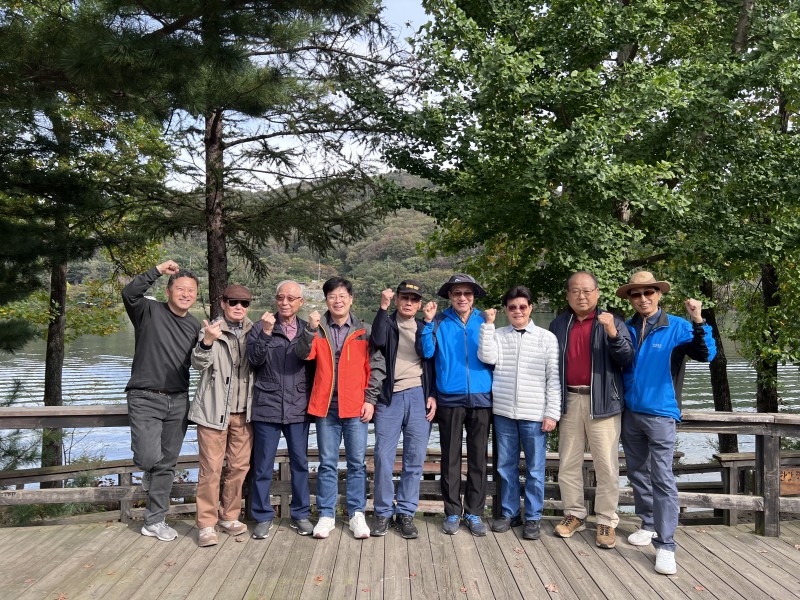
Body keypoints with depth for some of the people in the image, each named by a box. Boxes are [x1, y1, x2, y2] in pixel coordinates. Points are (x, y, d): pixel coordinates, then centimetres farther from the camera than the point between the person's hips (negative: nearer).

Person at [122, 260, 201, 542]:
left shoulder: (194, 325, 11)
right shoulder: (149, 311, -3)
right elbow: (129, 293, -23)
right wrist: (157, 270, -22)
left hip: (178, 402, 5)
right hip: (145, 399, -4)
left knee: (167, 465, 9)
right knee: (149, 458, -16)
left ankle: (155, 521, 22)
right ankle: (149, 470, 23)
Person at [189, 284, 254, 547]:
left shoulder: (253, 332, 9)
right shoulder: (211, 329, -2)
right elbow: (198, 363, -14)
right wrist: (207, 342, -36)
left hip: (243, 411, 4)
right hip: (214, 410, -3)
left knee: (239, 466, 9)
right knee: (211, 467, -2)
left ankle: (229, 517, 25)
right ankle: (206, 524, 9)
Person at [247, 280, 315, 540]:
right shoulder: (260, 328, 2)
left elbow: (313, 366, 8)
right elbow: (255, 359, -11)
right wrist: (266, 333, -21)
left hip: (298, 408, 2)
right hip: (267, 407, -2)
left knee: (300, 462, 9)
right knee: (263, 466, 6)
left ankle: (300, 514, 23)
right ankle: (263, 517, 20)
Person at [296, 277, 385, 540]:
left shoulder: (364, 331, 4)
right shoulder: (319, 329, 6)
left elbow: (377, 367, 3)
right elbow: (304, 354, -10)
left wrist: (370, 399, -3)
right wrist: (311, 329, -24)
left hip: (355, 406, -1)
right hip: (326, 405, 1)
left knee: (357, 462, 5)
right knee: (327, 463, 8)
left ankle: (357, 514, 16)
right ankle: (326, 515, 17)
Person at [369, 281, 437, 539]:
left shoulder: (425, 329, 15)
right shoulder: (387, 323, 9)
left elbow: (433, 364, 14)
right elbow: (377, 341, -14)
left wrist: (432, 395, 3)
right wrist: (383, 306, -14)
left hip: (419, 397, 2)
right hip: (390, 397, -1)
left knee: (415, 459, 3)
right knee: (383, 457, -3)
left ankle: (406, 513, 14)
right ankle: (383, 513, 10)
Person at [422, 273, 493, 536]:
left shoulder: (484, 321, 6)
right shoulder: (440, 322, 4)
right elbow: (427, 352, -8)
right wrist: (428, 322, -13)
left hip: (481, 397, 1)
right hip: (450, 398, -1)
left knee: (478, 457, 7)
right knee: (450, 457, 6)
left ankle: (474, 512, 19)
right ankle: (452, 512, 18)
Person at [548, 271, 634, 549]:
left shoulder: (611, 322, 2)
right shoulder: (558, 325, 10)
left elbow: (627, 359, -8)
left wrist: (612, 333, -24)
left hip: (602, 401, -3)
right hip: (570, 401, 3)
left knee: (606, 464, 0)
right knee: (568, 463, 10)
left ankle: (607, 521, 11)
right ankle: (574, 514, 23)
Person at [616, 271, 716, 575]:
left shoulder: (677, 327, -5)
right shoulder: (627, 329, 5)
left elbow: (706, 354, -17)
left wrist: (698, 322, -31)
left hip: (660, 414, -5)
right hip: (630, 413, 5)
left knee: (662, 478, -7)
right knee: (638, 474, 15)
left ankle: (665, 545, -2)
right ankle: (649, 524, 32)